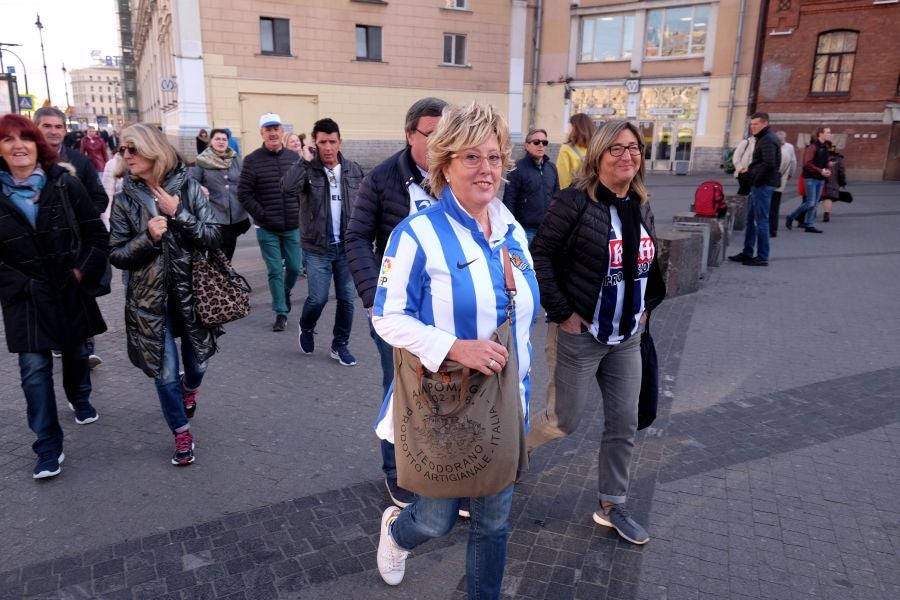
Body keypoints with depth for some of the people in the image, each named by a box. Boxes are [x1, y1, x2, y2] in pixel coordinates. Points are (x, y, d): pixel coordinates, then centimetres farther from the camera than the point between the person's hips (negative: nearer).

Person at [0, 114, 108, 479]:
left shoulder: (66, 185, -6)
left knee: (77, 352, 19)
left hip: (70, 289, 1)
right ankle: (49, 448, 2)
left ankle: (80, 400, 49)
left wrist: (82, 271, -10)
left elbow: (97, 235, -2)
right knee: (35, 369, -6)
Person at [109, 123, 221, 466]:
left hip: (191, 292, 0)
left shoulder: (189, 188, -5)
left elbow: (214, 238, -9)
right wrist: (147, 238, -21)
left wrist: (178, 213, -20)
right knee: (165, 373, 4)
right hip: (150, 299, 0)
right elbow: (116, 255, -4)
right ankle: (182, 435, 23)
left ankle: (190, 388, 52)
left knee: (198, 361, 15)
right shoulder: (124, 199, -4)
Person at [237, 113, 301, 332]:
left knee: (294, 267, 8)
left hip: (293, 226, 2)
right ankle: (281, 312, 14)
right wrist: (262, 215, -10)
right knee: (275, 271, 2)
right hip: (267, 229, -2)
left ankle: (286, 292, 39)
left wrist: (300, 212, 1)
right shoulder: (252, 160, -3)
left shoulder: (294, 157, 3)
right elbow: (244, 193, -4)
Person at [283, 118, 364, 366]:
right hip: (317, 247, -3)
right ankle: (306, 328, 30)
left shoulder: (353, 170, 5)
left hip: (347, 247, 3)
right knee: (318, 298, -3)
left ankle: (340, 345, 22)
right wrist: (304, 159, -22)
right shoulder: (307, 169, -5)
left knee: (347, 299, 5)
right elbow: (288, 189, -25)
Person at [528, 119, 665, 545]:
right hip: (580, 335, -6)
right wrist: (562, 312, -18)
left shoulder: (641, 207, 7)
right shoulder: (575, 201, -15)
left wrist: (645, 307, 11)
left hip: (626, 338, 7)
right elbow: (540, 256, -17)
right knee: (564, 421, 5)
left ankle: (612, 507, 28)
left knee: (623, 423, 11)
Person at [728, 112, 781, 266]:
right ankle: (747, 253, 21)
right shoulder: (763, 138, 18)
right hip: (758, 184, 10)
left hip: (763, 185, -10)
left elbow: (769, 164, -24)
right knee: (750, 219, 14)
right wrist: (753, 178, 11)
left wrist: (757, 180, -16)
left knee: (761, 220, -6)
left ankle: (762, 257, -1)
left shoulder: (768, 140, -14)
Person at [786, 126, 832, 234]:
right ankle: (790, 218, 7)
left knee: (815, 203, 7)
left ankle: (809, 225, 10)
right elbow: (807, 164, -19)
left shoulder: (824, 148, 13)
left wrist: (827, 171, 3)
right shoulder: (813, 147, -12)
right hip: (811, 178, -8)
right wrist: (821, 171, -19)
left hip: (820, 179, 8)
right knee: (810, 203, -9)